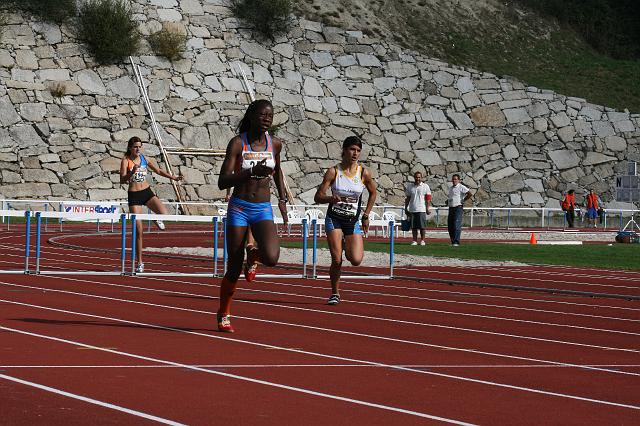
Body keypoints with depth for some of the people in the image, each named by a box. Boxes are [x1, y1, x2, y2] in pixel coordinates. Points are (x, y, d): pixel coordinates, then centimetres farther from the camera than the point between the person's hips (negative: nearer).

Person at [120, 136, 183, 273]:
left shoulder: (145, 159, 6)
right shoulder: (126, 161, -7)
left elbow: (158, 171, 19)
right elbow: (122, 180, -17)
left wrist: (173, 177, 13)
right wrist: (132, 172, -33)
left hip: (147, 192, 3)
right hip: (134, 195, -3)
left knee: (164, 213, -25)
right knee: (138, 231, -3)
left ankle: (157, 219, 16)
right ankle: (139, 263, 7)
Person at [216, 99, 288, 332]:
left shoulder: (275, 144, 3)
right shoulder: (237, 143, -8)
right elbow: (222, 182, -14)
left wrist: (282, 199, 18)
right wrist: (251, 172, -26)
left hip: (263, 210, 2)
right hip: (239, 208, -2)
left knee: (271, 258, -23)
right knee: (234, 268, 0)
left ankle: (254, 255, 15)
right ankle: (224, 314, 23)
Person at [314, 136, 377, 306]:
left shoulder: (364, 173, -6)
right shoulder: (333, 172, -8)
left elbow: (373, 193, 13)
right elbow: (318, 197, -7)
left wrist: (366, 216, 10)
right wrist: (332, 198, -28)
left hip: (354, 221, 1)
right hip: (334, 219, -1)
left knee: (356, 260, -13)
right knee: (336, 260, -12)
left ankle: (348, 247, 24)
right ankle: (335, 293, 9)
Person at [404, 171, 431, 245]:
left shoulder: (425, 186, 3)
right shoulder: (410, 186, 11)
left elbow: (428, 199, 1)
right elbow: (407, 198, 16)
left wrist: (427, 208, -6)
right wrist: (406, 208, 12)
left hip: (421, 209, -3)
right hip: (412, 210, 3)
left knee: (422, 226, -2)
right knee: (413, 226, 3)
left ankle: (422, 240, 7)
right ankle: (414, 241, 8)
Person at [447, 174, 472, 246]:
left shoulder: (461, 187, -6)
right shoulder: (450, 188, 20)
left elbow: (469, 194, -16)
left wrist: (463, 200, -11)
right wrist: (448, 201, 16)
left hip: (458, 208, -8)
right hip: (451, 208, 8)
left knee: (457, 225, -14)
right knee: (450, 226, 6)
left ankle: (456, 242, -16)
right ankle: (453, 241, 13)